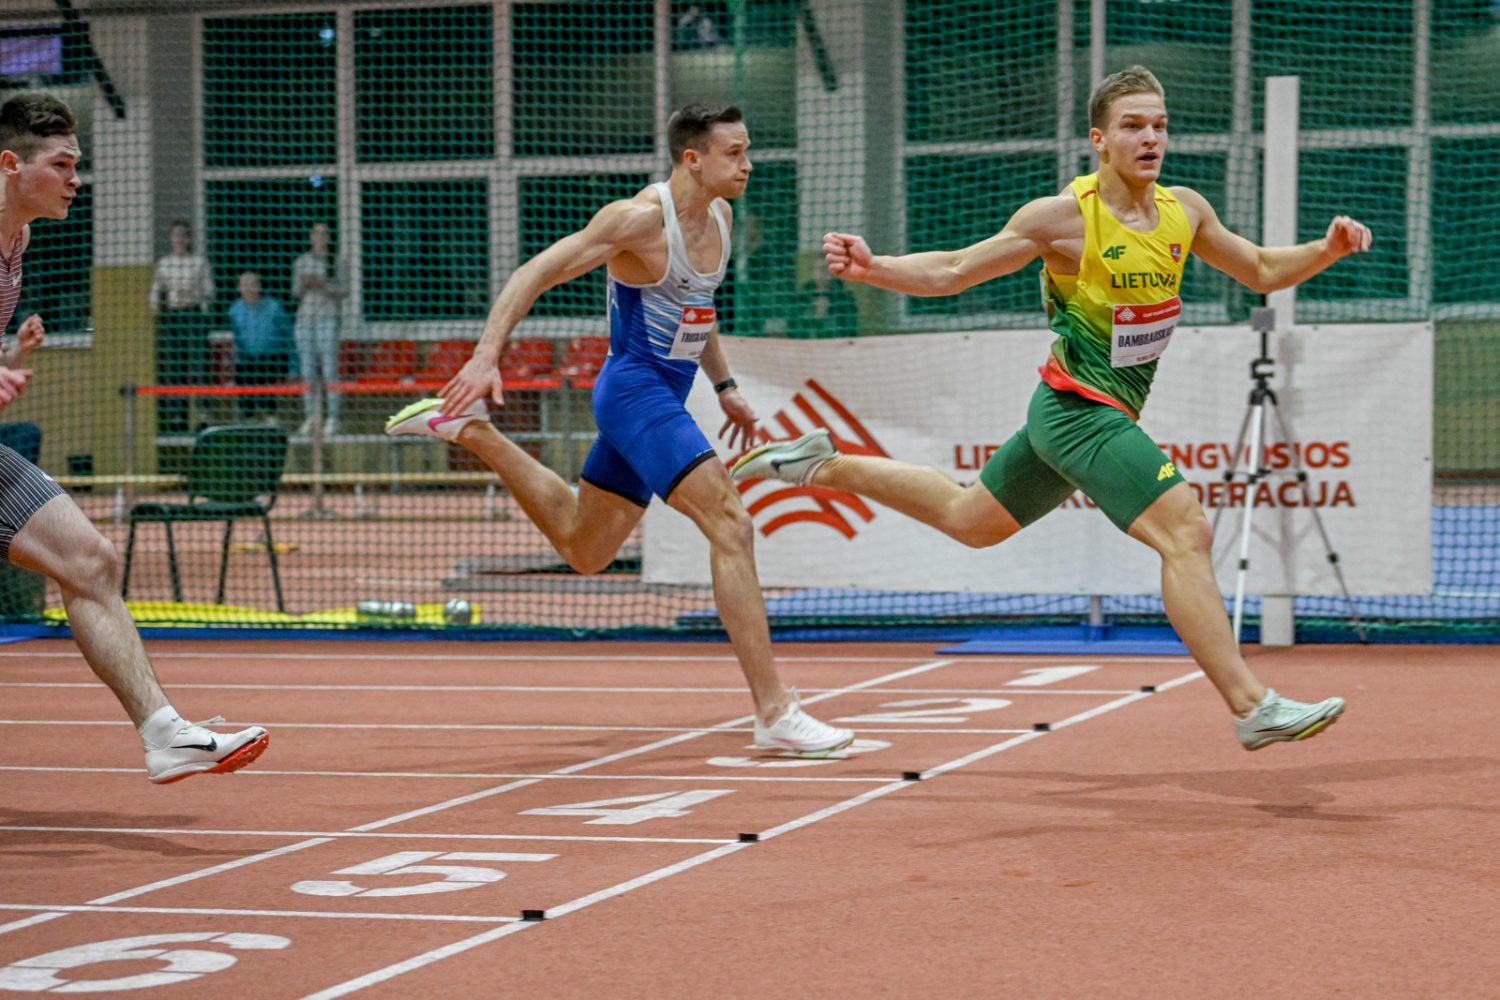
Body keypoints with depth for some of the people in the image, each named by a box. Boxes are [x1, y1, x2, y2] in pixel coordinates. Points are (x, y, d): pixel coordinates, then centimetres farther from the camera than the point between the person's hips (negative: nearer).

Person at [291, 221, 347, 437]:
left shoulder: (335, 262, 4)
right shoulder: (300, 262, 12)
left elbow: (343, 289, -1)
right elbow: (295, 292, 13)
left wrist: (322, 284, -15)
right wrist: (303, 284, -9)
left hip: (328, 318, -3)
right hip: (305, 317, 3)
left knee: (329, 369, -8)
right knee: (307, 369, 1)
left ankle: (333, 417, -5)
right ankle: (310, 417, 6)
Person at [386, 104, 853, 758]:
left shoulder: (718, 218, 7)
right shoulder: (640, 218, -19)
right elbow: (536, 273, -20)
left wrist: (723, 385, 23)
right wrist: (486, 356, -29)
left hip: (663, 396, 9)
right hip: (635, 390, -9)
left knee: (582, 548, 20)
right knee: (729, 524, -21)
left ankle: (468, 430, 32)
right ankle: (774, 711, -22)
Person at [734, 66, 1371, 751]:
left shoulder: (1184, 210, 3)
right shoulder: (1065, 215, -15)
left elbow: (1263, 271, 14)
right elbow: (953, 271, -8)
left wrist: (1327, 251, -4)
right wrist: (870, 268, -23)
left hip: (1108, 414, 8)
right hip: (1078, 408, -8)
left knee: (969, 519, 24)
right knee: (1186, 534, -20)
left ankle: (824, 466, 37)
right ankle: (1252, 708, -19)